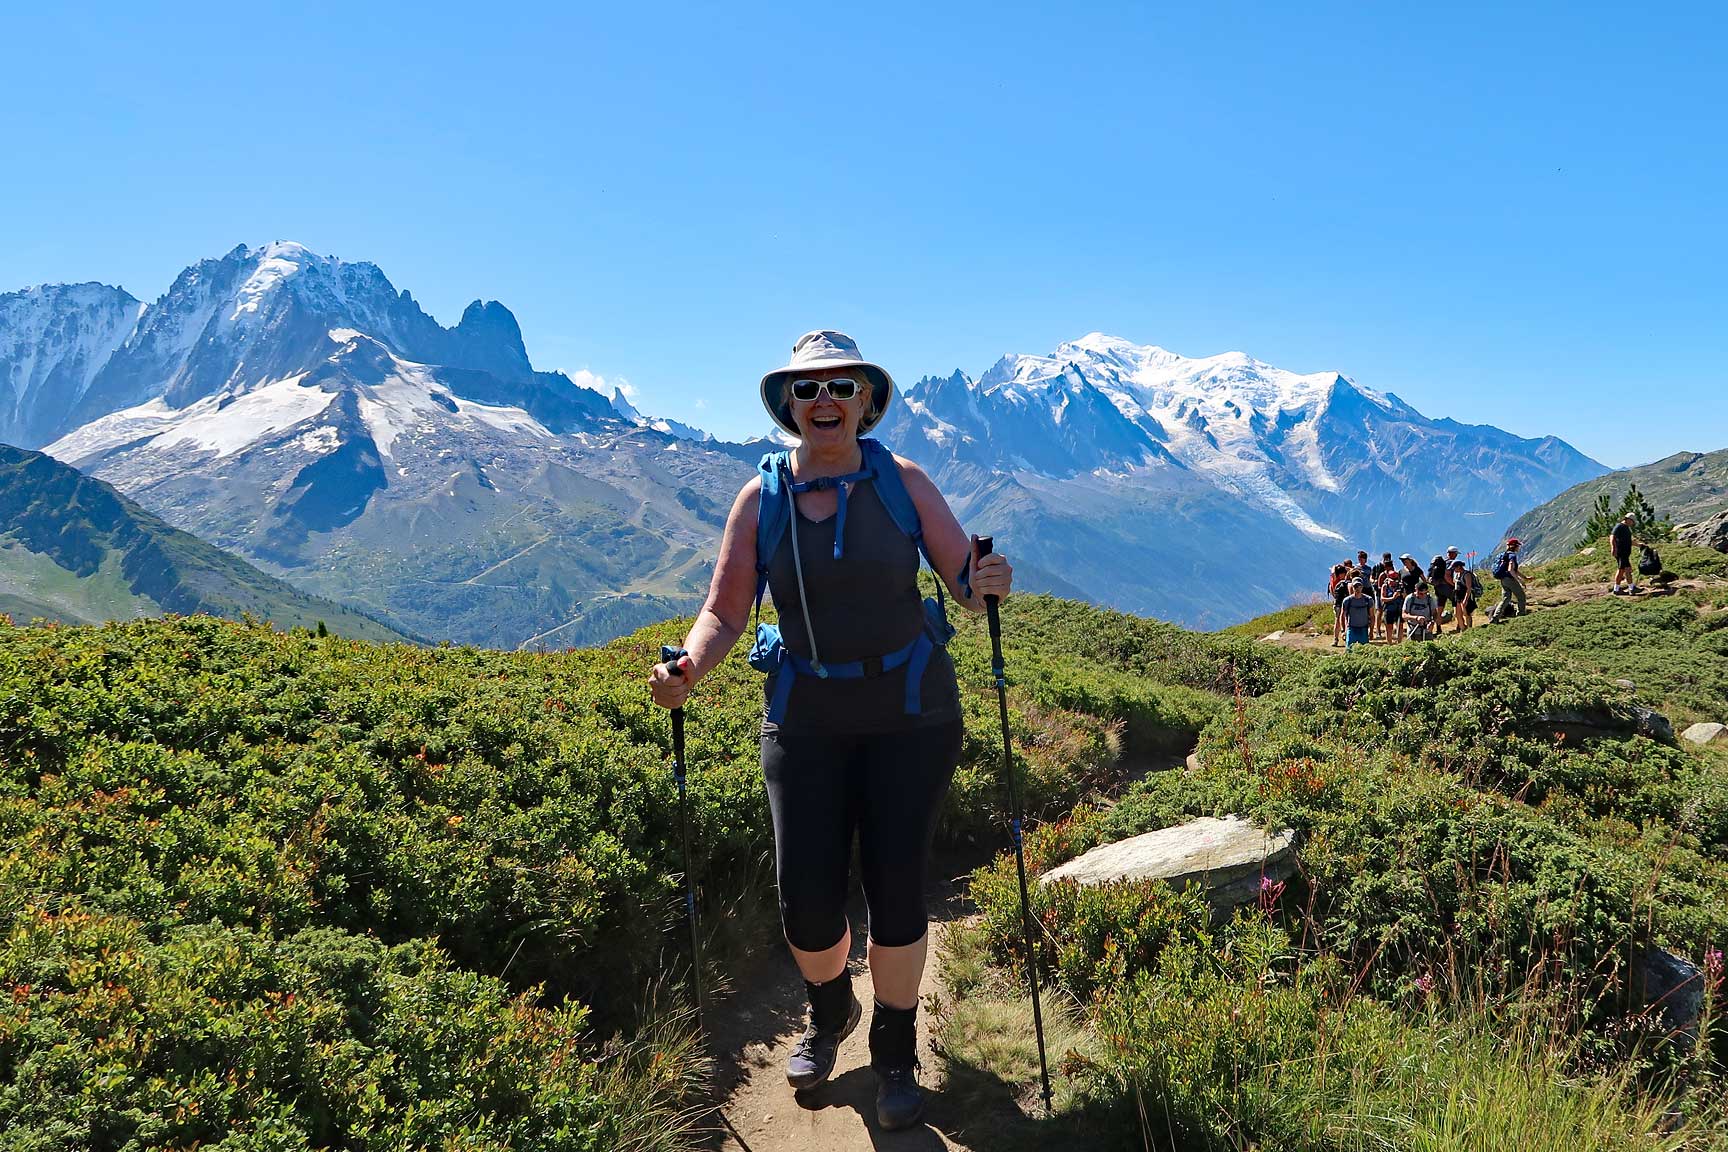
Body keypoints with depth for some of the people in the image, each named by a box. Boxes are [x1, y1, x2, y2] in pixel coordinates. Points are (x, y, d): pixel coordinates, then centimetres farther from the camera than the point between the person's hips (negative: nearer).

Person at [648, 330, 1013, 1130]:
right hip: (807, 719, 1)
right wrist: (687, 669, -23)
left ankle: (895, 1054, 27)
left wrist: (985, 583, -28)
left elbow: (966, 584, -4)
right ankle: (829, 1013, 35)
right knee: (806, 902, -1)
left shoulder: (901, 481, -4)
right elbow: (724, 613, -4)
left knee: (895, 891, 0)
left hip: (911, 712, -1)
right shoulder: (760, 498, -2)